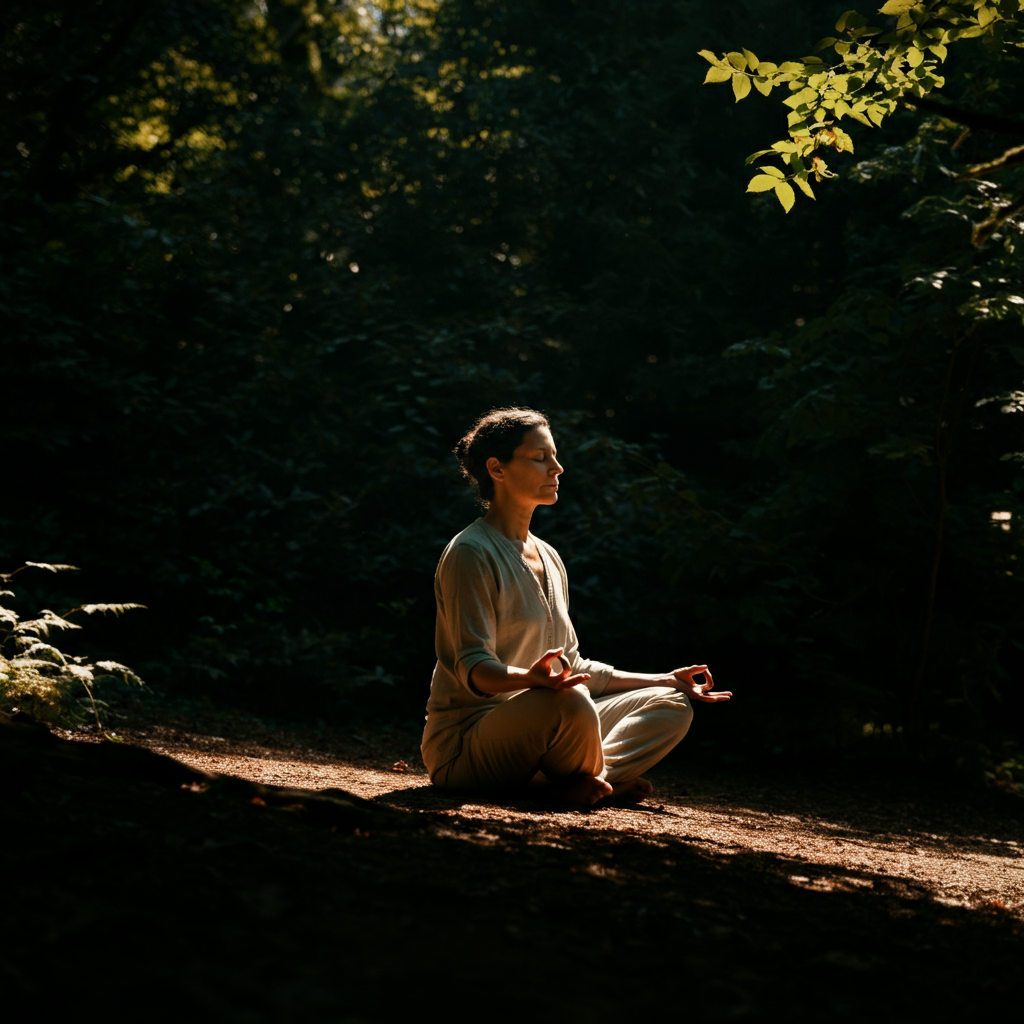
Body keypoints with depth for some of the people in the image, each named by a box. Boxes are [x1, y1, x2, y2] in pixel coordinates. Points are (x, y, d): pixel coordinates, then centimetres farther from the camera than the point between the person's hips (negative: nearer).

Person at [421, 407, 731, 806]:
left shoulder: (548, 558, 17)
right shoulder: (470, 553, -11)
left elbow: (572, 667, 20)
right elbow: (473, 666, -20)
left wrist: (666, 681, 17)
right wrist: (530, 679, -41)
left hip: (534, 729, 9)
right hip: (466, 742, -9)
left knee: (672, 706, 4)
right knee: (571, 703, -38)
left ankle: (578, 781, -18)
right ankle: (592, 780, -7)